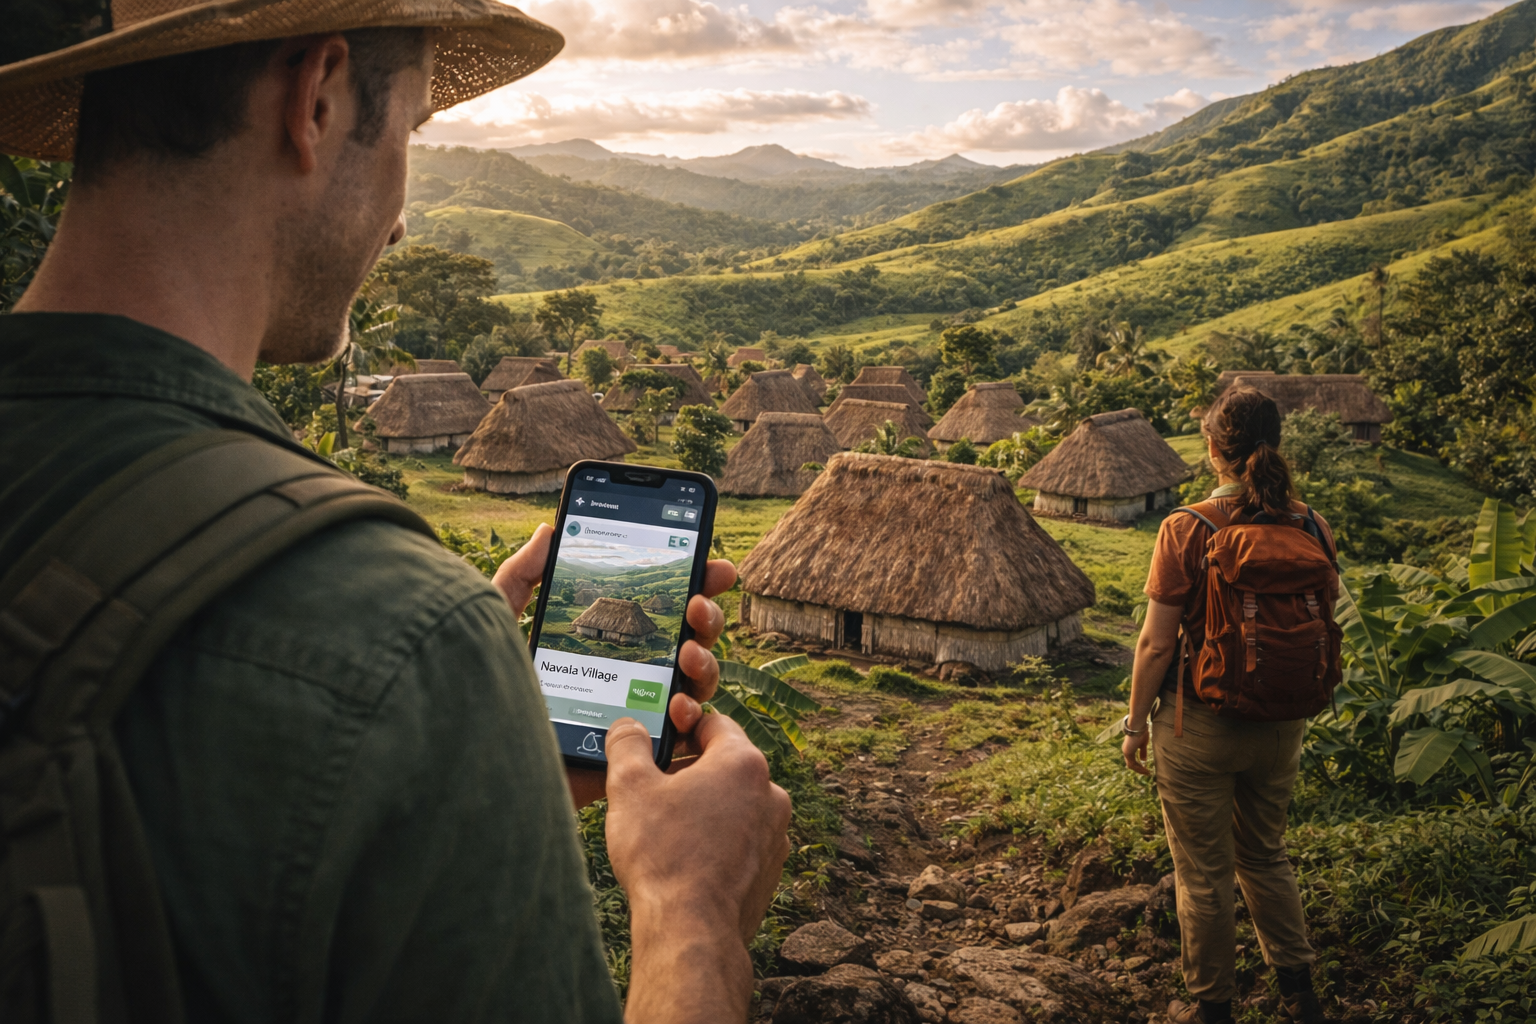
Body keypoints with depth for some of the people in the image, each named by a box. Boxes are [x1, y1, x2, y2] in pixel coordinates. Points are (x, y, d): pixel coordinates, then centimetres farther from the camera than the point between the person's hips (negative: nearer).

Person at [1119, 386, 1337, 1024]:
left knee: (1204, 875, 12)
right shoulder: (1309, 525, -6)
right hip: (1280, 726, 5)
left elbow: (1156, 643, -16)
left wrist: (1136, 723, -4)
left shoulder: (1187, 531, -19)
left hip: (1201, 725, -5)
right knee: (1266, 857, 25)